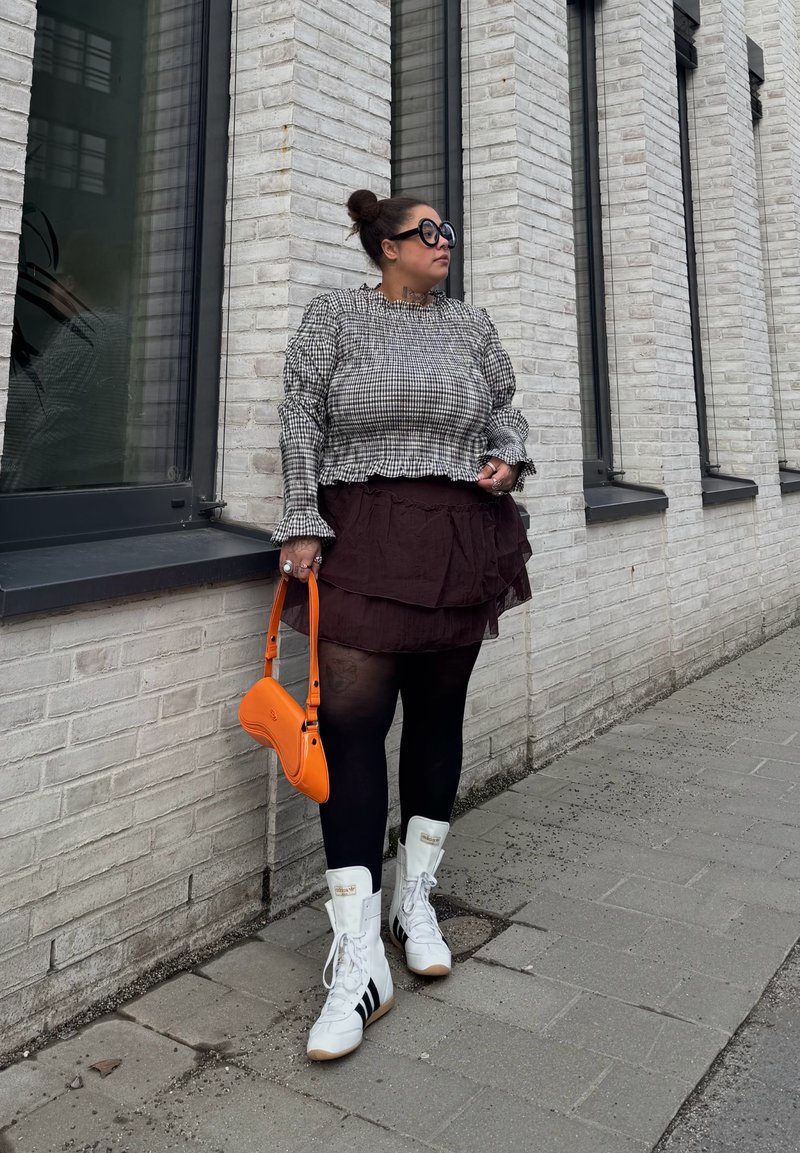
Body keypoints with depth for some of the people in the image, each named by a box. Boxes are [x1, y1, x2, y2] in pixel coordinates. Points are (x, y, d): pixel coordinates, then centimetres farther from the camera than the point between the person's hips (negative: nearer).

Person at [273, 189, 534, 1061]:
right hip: (364, 537, -3)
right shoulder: (332, 317, 7)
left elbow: (505, 406, 26)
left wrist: (508, 457, 5)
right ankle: (357, 958, -4)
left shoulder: (471, 326, 17)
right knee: (350, 721, -11)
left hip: (460, 541, 4)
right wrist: (302, 525, -8)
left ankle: (415, 899, 27)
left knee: (438, 716, 8)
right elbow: (301, 422, 1)